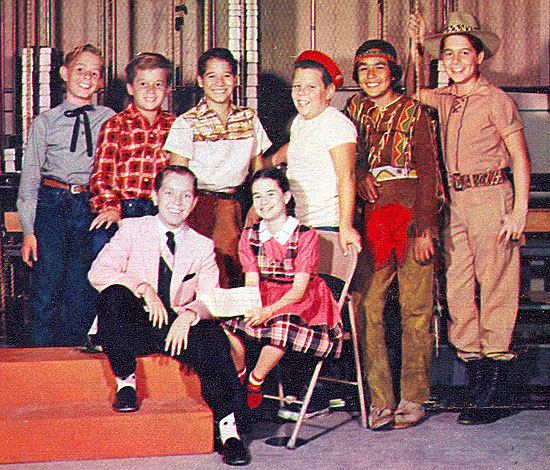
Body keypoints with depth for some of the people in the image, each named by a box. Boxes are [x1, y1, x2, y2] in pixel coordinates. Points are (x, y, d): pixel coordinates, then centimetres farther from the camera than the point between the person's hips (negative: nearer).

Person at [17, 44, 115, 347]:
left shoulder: (109, 120, 9)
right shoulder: (45, 122, 7)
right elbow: (29, 175, 6)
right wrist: (28, 229, -1)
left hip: (92, 207, 1)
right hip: (51, 206, -1)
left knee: (82, 294, 1)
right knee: (47, 291, -3)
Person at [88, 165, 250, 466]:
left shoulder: (202, 246, 11)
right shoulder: (132, 229, 5)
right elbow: (98, 272, -10)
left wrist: (189, 314, -24)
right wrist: (144, 288, -25)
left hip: (176, 328, 1)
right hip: (134, 326, -1)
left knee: (211, 332, -30)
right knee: (114, 293, -31)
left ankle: (227, 424, -29)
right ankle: (125, 381, -15)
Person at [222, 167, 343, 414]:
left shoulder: (306, 236, -10)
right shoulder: (249, 236, 5)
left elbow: (299, 289, -17)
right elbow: (251, 283, -4)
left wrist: (269, 310, -35)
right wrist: (253, 307, -28)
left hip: (303, 304, -4)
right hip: (264, 301, 4)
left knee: (282, 326, -37)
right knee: (229, 315, -27)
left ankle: (255, 383, -14)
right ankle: (238, 377, -3)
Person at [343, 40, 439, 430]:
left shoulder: (413, 112, 2)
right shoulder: (355, 109, 14)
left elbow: (428, 173, -2)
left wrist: (424, 228, -10)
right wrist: (360, 175, -3)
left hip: (411, 212, -3)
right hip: (370, 217, 3)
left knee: (416, 309, -2)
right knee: (367, 307, -4)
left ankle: (413, 398, 6)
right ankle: (380, 400, 1)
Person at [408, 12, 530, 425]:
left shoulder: (495, 100, -4)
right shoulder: (445, 100, 13)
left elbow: (520, 157, -4)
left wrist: (519, 210, -12)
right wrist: (415, 45, 18)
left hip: (492, 198, -6)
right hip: (456, 201, 6)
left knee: (495, 289, -5)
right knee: (458, 290, 4)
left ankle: (491, 397, -2)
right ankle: (475, 378, 14)